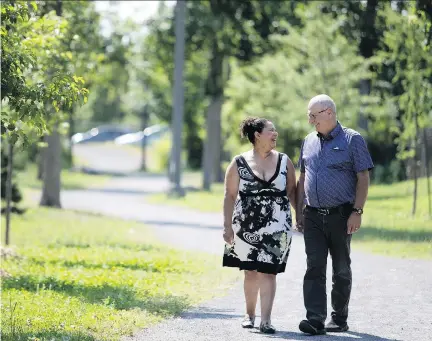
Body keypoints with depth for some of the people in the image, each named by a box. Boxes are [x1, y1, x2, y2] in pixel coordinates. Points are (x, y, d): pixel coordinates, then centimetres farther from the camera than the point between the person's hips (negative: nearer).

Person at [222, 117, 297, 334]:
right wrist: (227, 226, -3)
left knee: (268, 271, -7)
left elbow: (292, 192, 9)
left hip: (276, 227, 0)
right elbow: (230, 196, 1)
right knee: (250, 271, 8)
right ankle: (249, 314, 25)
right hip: (247, 226, 0)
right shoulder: (239, 163, 1)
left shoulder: (284, 162, 7)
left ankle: (265, 320, -10)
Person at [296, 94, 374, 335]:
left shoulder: (352, 140, -3)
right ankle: (315, 320, -13)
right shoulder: (309, 142, 13)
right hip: (313, 216, 4)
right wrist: (299, 212, 14)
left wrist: (357, 212, -14)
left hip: (341, 216, -4)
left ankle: (339, 319, 16)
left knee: (342, 270, 6)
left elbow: (363, 178, -6)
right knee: (314, 268, -7)